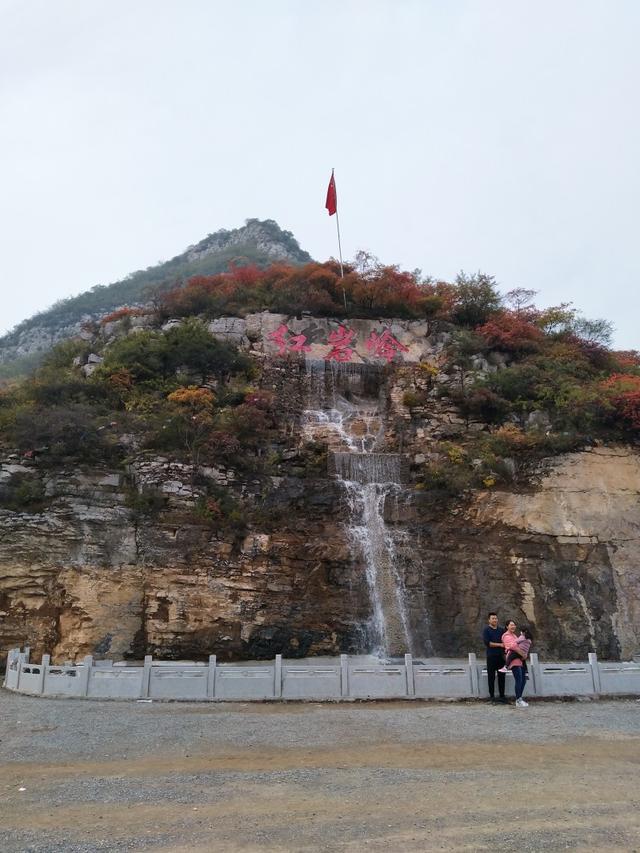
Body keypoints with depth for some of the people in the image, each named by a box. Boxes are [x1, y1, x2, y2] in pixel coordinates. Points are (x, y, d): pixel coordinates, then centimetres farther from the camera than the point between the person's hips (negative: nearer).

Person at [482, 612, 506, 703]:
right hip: (491, 656, -4)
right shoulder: (486, 630, 0)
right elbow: (487, 642, -11)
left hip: (501, 656, 4)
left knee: (501, 676, 6)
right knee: (491, 676, -1)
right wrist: (500, 645, -13)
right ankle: (492, 695, 7)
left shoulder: (501, 630, 13)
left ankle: (502, 695, 13)